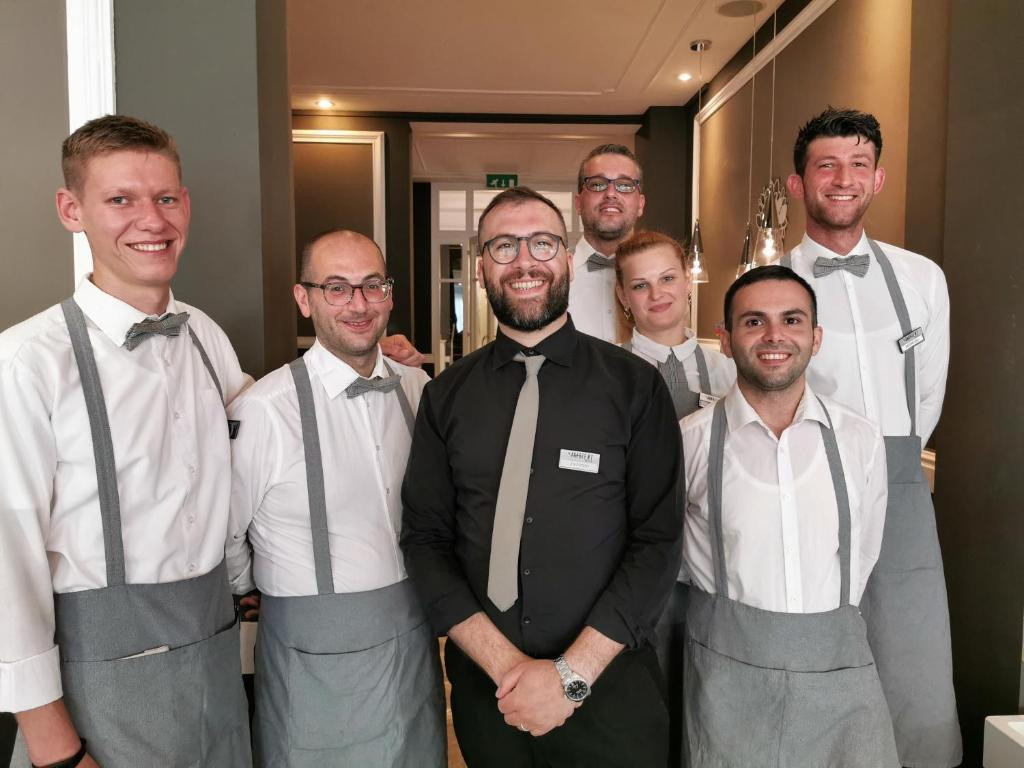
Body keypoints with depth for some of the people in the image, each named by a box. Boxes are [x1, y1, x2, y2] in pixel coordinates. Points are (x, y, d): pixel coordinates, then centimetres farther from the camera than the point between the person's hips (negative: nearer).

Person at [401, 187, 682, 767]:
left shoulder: (635, 386, -7)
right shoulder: (447, 397, -1)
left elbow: (659, 541, -10)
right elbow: (425, 540, -2)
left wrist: (572, 673, -15)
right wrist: (506, 665, -12)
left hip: (610, 691, -1)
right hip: (484, 690, 2)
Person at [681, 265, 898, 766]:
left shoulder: (861, 441, -3)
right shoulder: (691, 441, -8)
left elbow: (863, 552, 8)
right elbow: (659, 542, 5)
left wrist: (828, 626, 10)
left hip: (839, 665, 2)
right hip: (729, 665, -1)